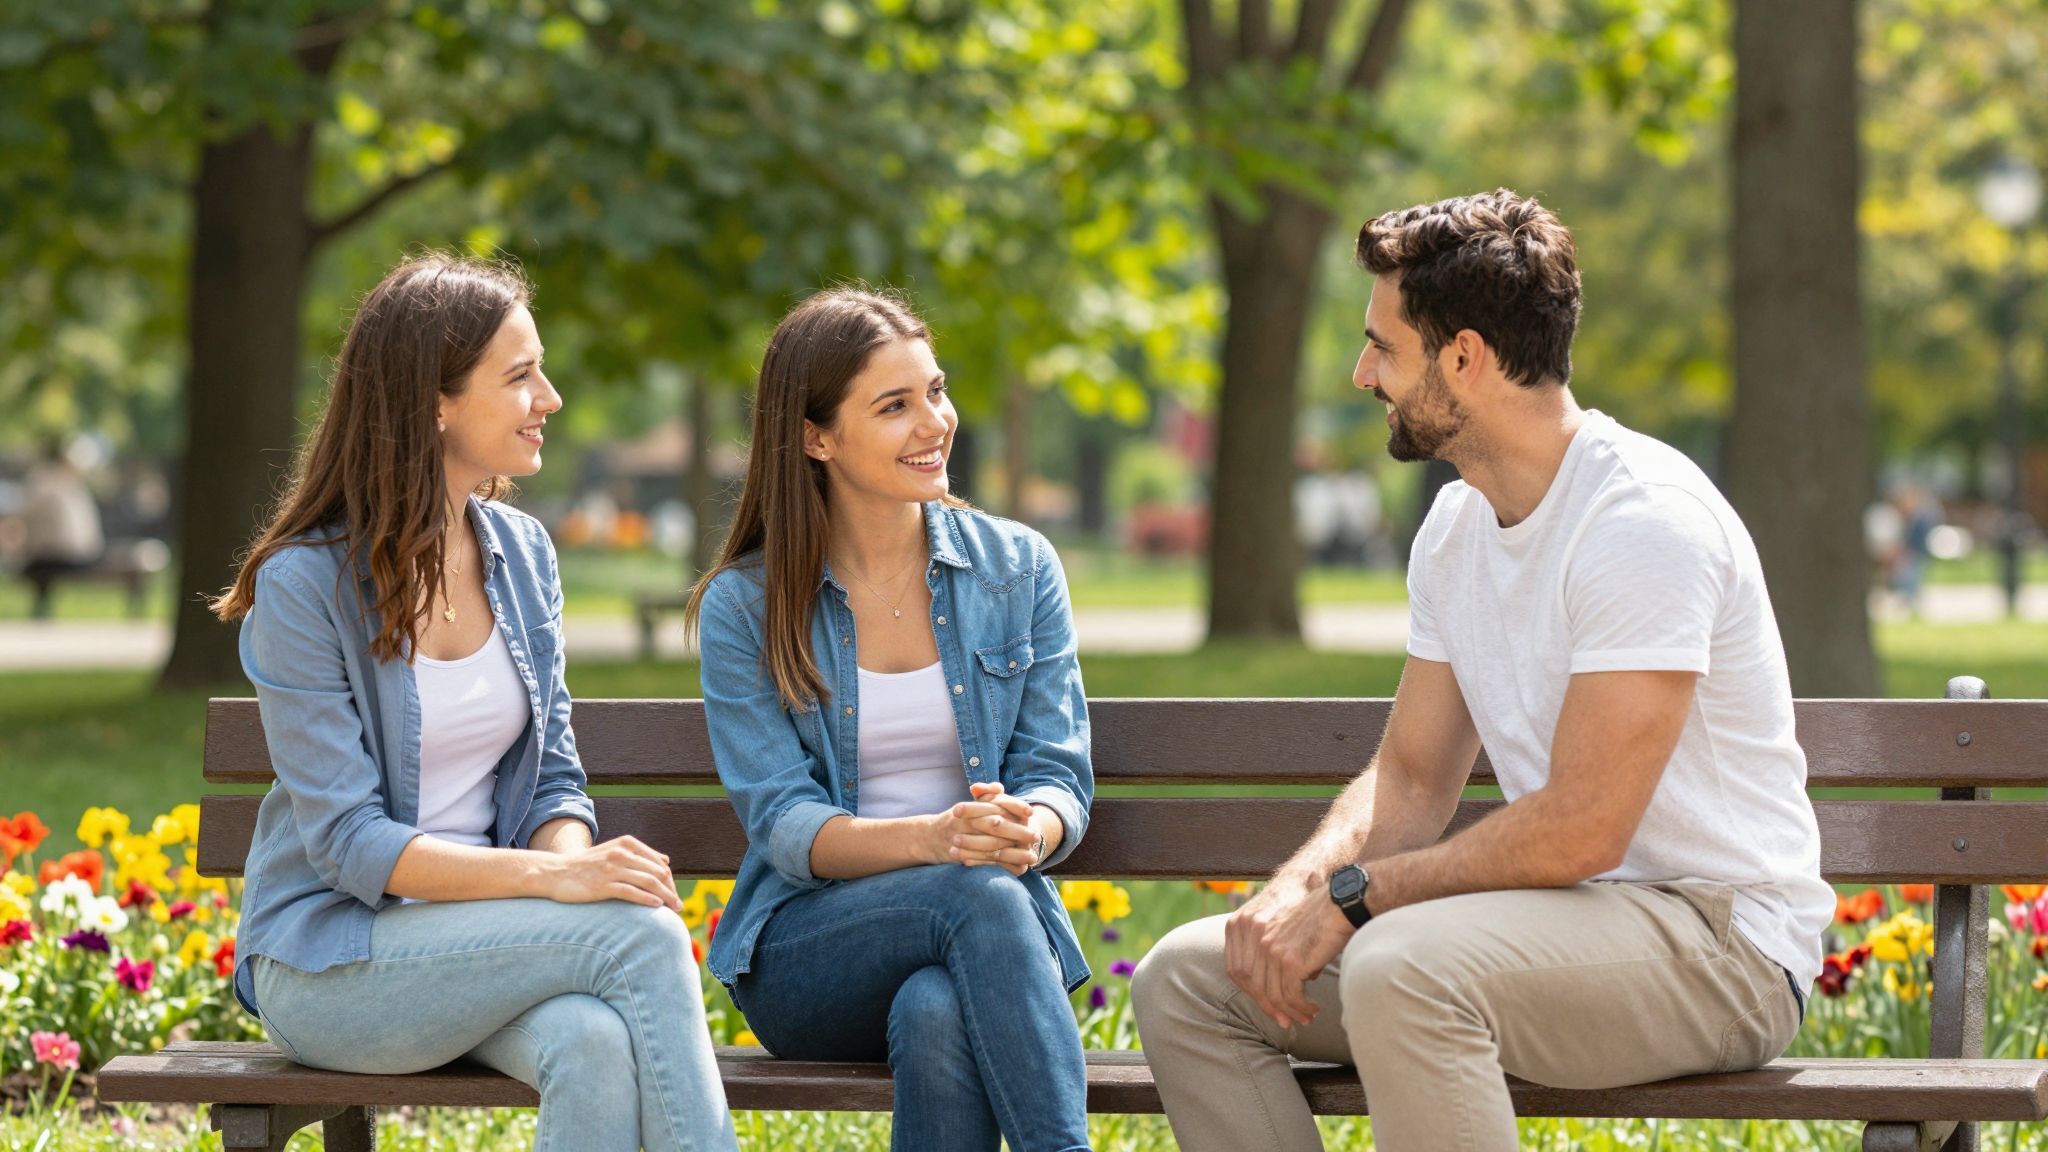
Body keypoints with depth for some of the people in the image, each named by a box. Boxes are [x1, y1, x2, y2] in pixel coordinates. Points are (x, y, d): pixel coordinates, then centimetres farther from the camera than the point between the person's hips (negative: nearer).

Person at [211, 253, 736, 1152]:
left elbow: (553, 775, 10)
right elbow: (348, 841, -17)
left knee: (597, 1044, -32)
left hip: (477, 936, 5)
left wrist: (576, 851, -15)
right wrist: (550, 876, -28)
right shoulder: (304, 584, -12)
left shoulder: (522, 553, 7)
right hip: (328, 959, -5)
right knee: (643, 931, -28)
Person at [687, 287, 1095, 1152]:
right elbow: (784, 827, -7)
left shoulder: (1019, 570, 7)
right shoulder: (743, 608, 1)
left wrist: (1030, 828, -23)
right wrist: (933, 838, -27)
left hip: (990, 940, 1)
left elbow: (1060, 782, 4)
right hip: (809, 949, -1)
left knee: (937, 1012, -36)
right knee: (980, 896, -35)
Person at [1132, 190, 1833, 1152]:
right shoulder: (1456, 527, 10)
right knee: (1184, 980, -2)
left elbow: (1581, 829, -24)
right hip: (1560, 915, 9)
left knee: (1401, 968, -37)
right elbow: (1412, 777, 13)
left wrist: (1352, 895, -19)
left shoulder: (1646, 521, -19)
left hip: (1720, 937, -9)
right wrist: (1301, 885, -8)